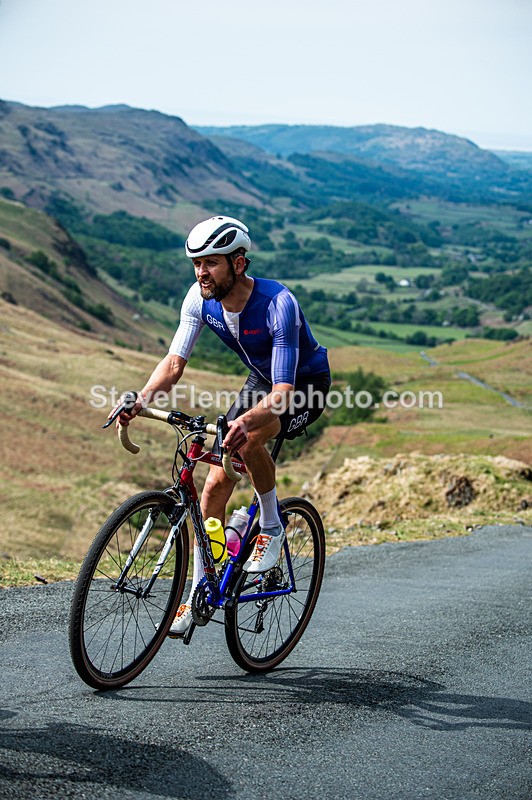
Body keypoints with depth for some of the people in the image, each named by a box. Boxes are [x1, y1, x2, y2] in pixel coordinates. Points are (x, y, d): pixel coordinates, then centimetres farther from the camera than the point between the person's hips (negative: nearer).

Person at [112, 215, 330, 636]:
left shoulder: (278, 304, -35)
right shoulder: (200, 299, -17)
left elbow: (283, 391, -40)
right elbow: (174, 363, -15)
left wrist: (245, 420, -59)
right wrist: (141, 400, -35)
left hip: (306, 384, -6)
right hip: (261, 382, 6)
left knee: (247, 439, -36)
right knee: (216, 482, -4)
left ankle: (271, 528, -10)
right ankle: (199, 593, 8)